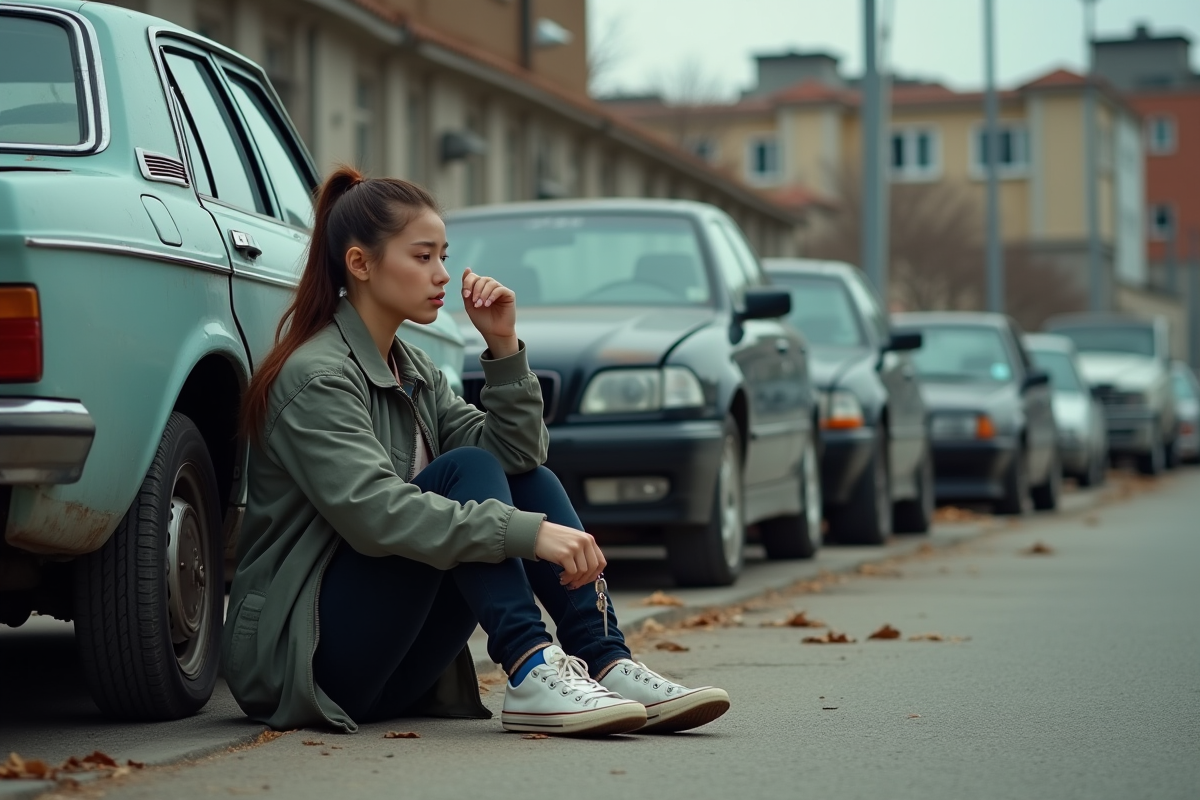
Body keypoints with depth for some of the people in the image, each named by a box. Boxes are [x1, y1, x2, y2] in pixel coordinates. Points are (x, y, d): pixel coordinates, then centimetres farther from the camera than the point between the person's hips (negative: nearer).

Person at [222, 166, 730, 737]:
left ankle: (608, 665, -19)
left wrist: (504, 347, -5)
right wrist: (529, 533, -36)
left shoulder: (413, 371, 15)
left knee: (532, 481, -3)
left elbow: (517, 454, 7)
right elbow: (373, 512, -30)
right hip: (298, 654, -9)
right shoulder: (317, 379, -15)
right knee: (464, 471, -22)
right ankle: (532, 674, -36)